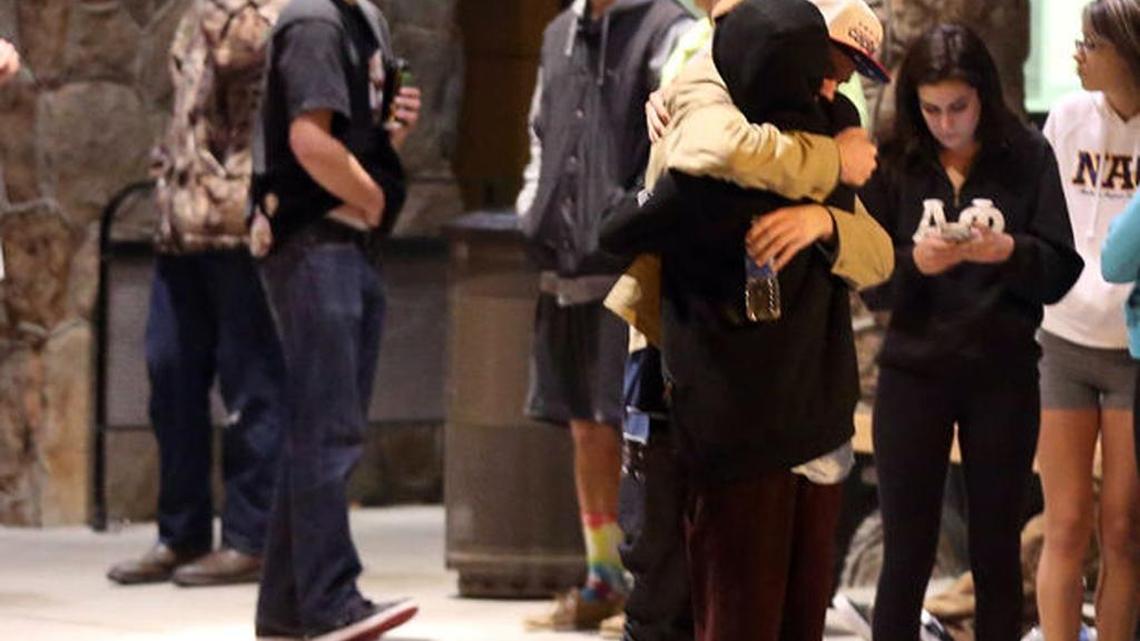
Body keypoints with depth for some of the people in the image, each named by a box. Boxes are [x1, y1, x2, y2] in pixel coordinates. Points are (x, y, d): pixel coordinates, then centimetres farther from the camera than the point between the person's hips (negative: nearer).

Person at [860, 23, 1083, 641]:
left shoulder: (1027, 156, -3)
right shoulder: (894, 163, -3)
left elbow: (1061, 271, -5)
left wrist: (1008, 251, -24)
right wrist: (915, 262, -22)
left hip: (1003, 377, 0)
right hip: (913, 374, 0)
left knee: (996, 550, 8)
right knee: (906, 554, 2)